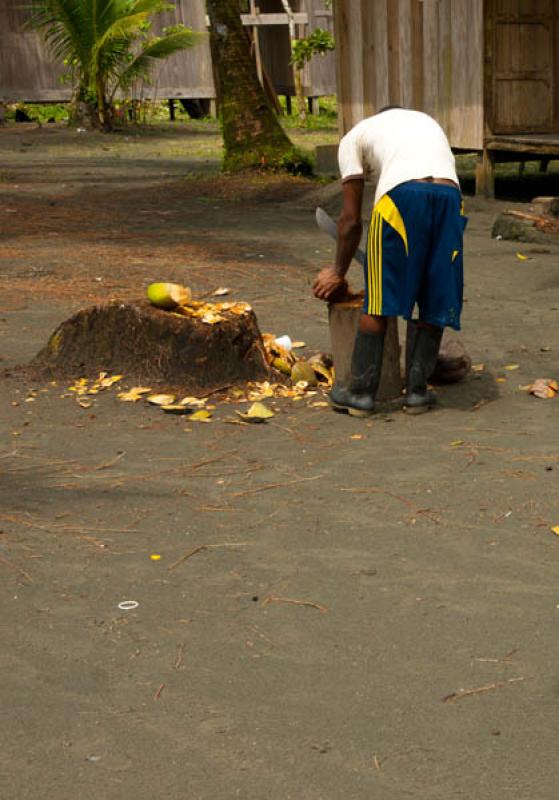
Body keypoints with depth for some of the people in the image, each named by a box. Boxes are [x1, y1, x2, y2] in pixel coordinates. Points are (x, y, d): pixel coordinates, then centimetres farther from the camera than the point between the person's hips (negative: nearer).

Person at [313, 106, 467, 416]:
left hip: (401, 194, -3)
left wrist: (338, 273, 34)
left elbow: (351, 220, 22)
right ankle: (417, 391, 21)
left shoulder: (354, 137, 26)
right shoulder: (427, 122, 39)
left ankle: (361, 393, 15)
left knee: (378, 301, 7)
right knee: (434, 302, 15)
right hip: (449, 193, 4)